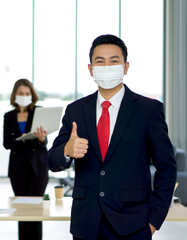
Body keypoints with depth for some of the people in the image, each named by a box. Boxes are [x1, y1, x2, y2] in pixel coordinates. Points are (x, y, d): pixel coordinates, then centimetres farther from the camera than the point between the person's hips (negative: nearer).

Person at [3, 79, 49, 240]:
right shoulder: (9, 116, 8)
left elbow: (44, 142, -6)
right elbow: (6, 143, 1)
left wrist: (42, 139, -30)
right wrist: (23, 139, -18)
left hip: (37, 167, -3)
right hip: (18, 168, 3)